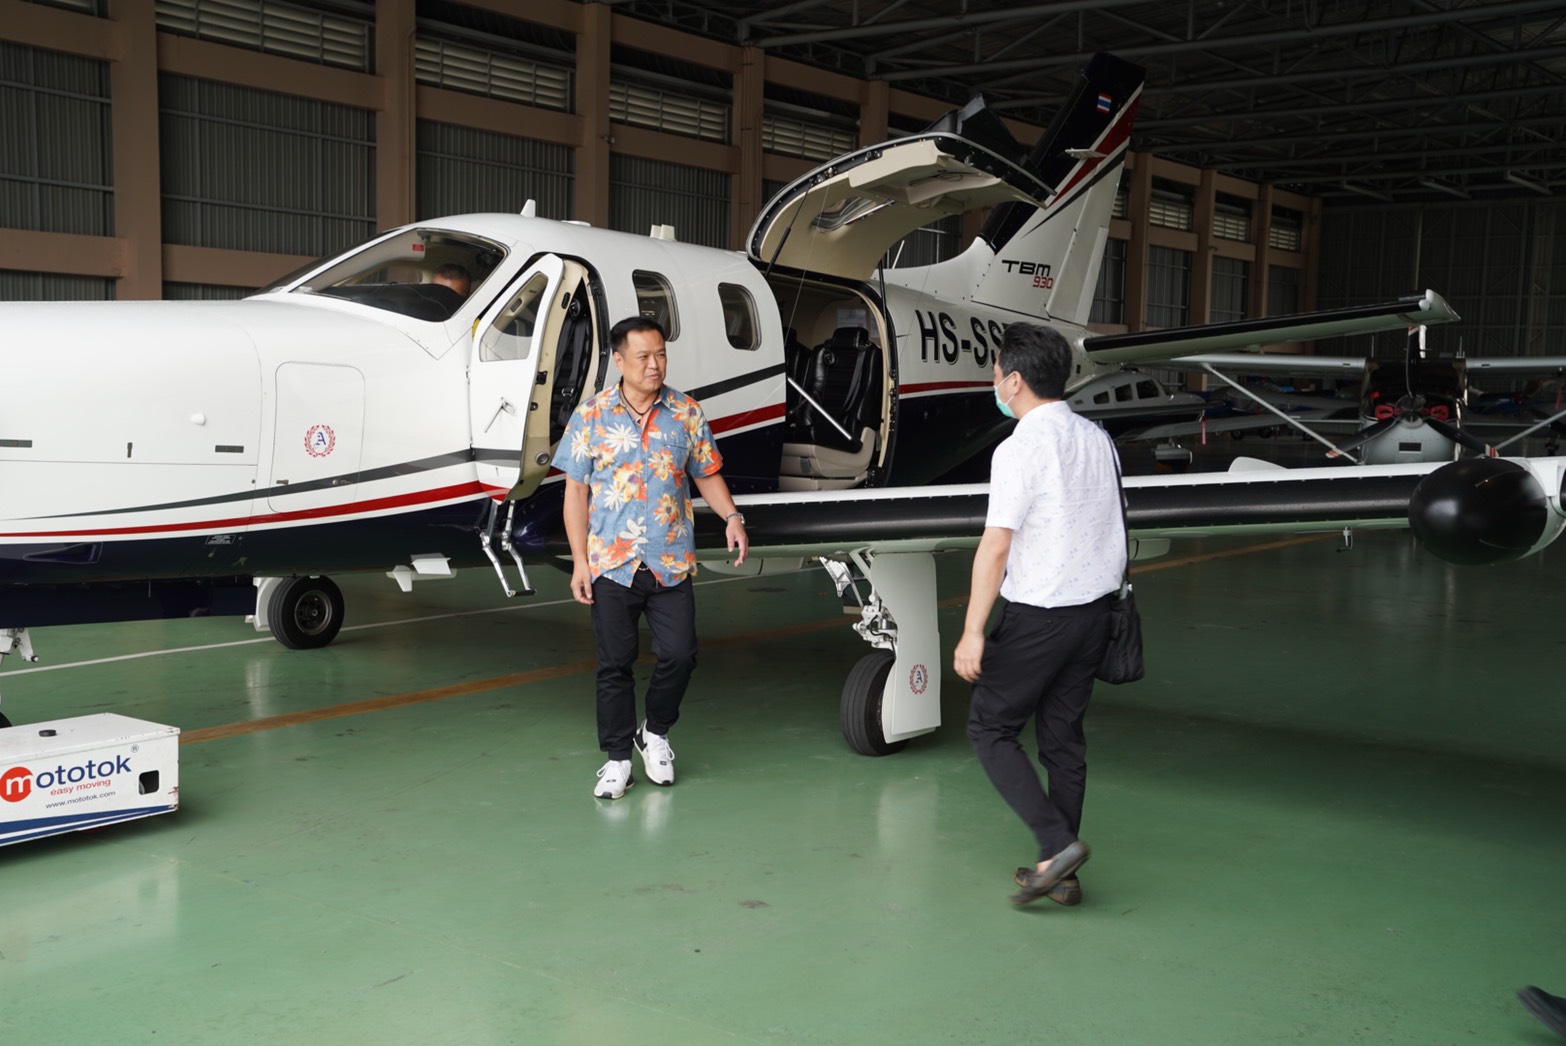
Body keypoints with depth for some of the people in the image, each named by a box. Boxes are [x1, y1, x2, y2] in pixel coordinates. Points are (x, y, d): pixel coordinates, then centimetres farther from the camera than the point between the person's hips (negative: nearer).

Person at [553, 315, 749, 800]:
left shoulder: (687, 413, 4)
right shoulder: (592, 414, 0)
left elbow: (707, 474, 11)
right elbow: (576, 490, 1)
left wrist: (731, 516, -9)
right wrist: (579, 560, -4)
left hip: (671, 561, 1)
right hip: (611, 562, -1)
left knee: (679, 655, -3)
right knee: (615, 663, 5)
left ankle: (655, 732, 24)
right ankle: (617, 758, 18)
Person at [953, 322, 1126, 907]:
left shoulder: (1021, 448, -15)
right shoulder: (1097, 439, 8)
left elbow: (996, 547, -18)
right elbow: (1104, 526, 14)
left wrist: (973, 631, -16)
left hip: (1040, 615, -8)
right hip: (1097, 605, 8)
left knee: (990, 728, 5)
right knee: (1063, 736, 13)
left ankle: (1056, 844, -6)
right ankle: (1062, 875, 17)